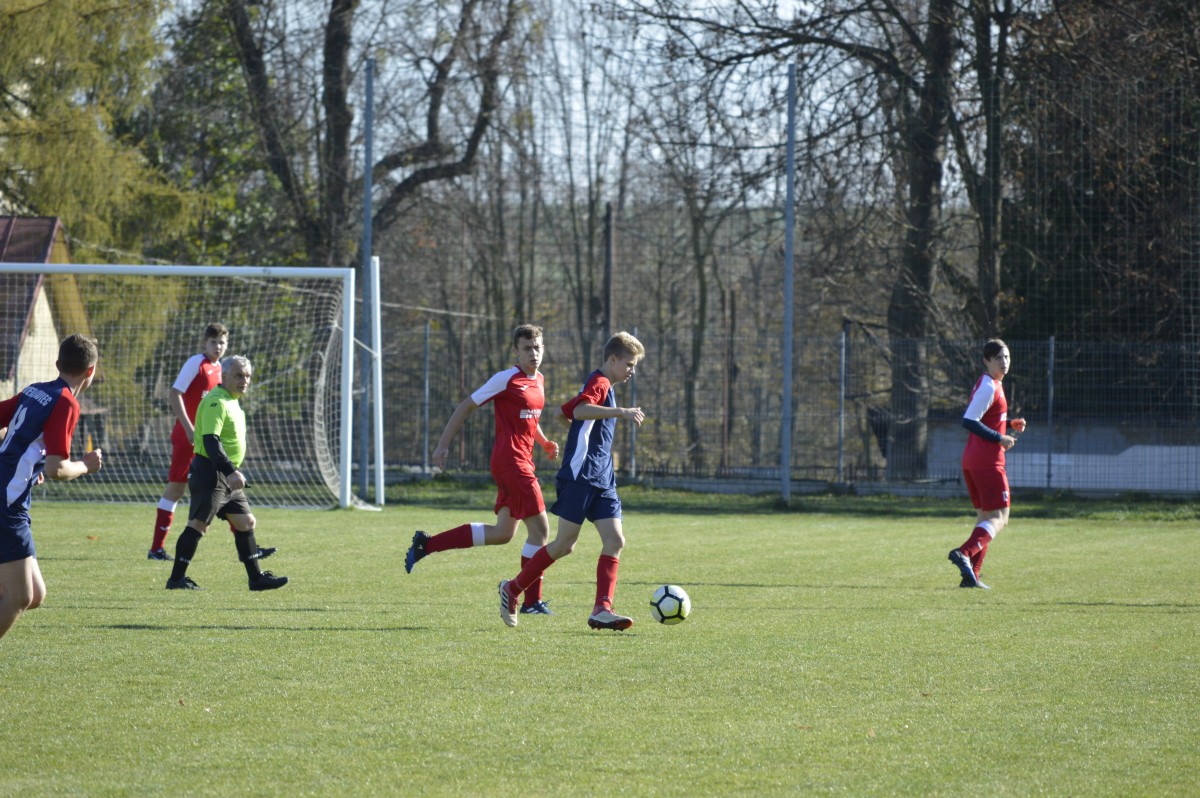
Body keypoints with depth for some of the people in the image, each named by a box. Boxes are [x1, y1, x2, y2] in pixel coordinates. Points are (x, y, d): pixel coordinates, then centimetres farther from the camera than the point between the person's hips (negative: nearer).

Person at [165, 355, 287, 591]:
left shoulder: (231, 402, 16)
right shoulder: (216, 402, -16)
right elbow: (210, 440, -25)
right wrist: (231, 471, -31)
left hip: (227, 477, 10)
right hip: (210, 473, -10)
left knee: (246, 522, 9)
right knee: (199, 524, -8)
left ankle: (256, 577, 14)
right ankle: (177, 579, -4)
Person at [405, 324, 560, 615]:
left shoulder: (539, 381, 14)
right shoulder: (506, 379, -10)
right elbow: (466, 407, -5)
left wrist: (545, 443, 13)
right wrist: (443, 445, -6)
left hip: (523, 459, 9)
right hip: (509, 458, -9)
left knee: (502, 533, 12)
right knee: (539, 527, -10)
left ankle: (425, 544, 19)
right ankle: (532, 601, -3)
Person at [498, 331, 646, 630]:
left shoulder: (603, 386, 22)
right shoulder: (599, 383, -8)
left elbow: (567, 411, 35)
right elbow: (580, 410, -30)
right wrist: (620, 412, -38)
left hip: (601, 481, 10)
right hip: (580, 476, -10)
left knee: (615, 540, -6)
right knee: (564, 544, -7)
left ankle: (602, 610, -12)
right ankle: (512, 589, 9)